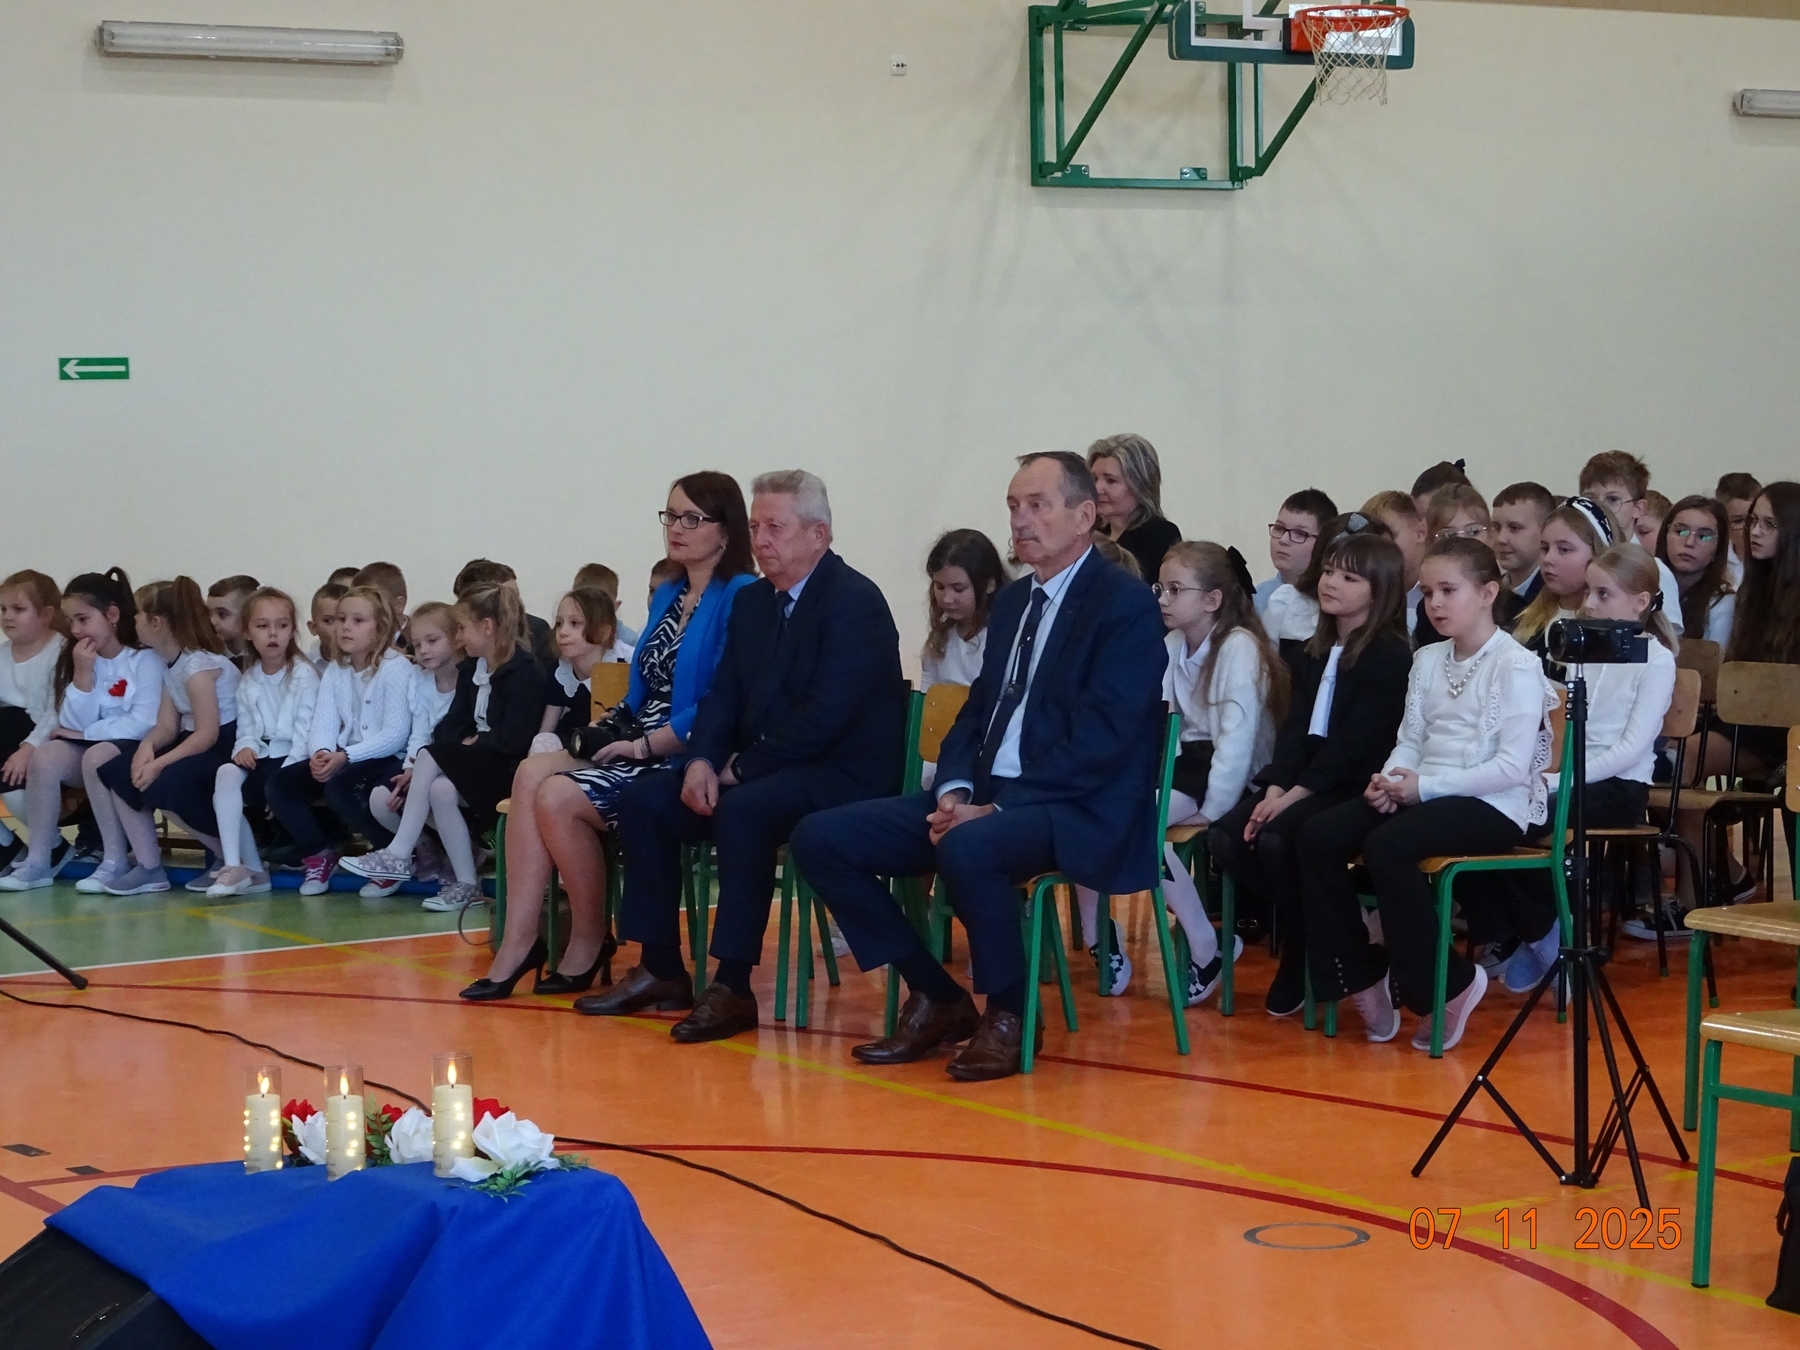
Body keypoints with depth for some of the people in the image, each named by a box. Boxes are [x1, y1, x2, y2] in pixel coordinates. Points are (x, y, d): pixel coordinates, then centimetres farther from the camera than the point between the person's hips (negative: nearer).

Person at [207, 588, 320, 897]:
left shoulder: (304, 675, -6)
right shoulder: (247, 681, 12)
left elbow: (305, 731, -12)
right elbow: (247, 729, 9)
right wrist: (244, 747, -15)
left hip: (292, 759, -5)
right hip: (261, 757, 5)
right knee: (226, 773, -27)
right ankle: (235, 865, -26)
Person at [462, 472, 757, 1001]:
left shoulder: (741, 598, -9)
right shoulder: (667, 595, 18)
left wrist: (643, 745, -15)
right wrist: (616, 724, 2)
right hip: (638, 750, 8)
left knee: (558, 796, -24)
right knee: (532, 773, -16)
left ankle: (589, 943, -5)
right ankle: (518, 945, -22)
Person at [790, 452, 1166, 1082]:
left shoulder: (1126, 605, -8)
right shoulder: (1013, 601, 18)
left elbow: (1100, 743, -17)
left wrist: (997, 808, -21)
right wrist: (956, 789, -3)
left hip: (1078, 812, -8)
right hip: (987, 797, 8)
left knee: (969, 847, -39)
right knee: (821, 837, -5)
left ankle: (1007, 1014, -15)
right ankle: (935, 998, 3)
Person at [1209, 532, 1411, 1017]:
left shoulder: (1392, 655, -8)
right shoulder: (1312, 655, 16)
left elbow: (1355, 740, -16)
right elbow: (1295, 729, 7)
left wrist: (1296, 794, -21)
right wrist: (1275, 789, -10)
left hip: (1355, 788, -7)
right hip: (1304, 783, 8)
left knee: (1277, 837, -31)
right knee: (1225, 835, -17)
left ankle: (1303, 957, -9)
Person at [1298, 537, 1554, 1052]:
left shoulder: (1515, 666, -9)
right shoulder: (1427, 660, 14)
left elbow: (1512, 766, -16)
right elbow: (1410, 739, 14)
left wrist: (1425, 785, -19)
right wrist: (1391, 779, -10)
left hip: (1494, 806, -7)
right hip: (1426, 795, 7)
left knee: (1386, 846, -32)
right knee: (1318, 836, -13)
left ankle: (1447, 985, -15)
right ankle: (1361, 977, -3)